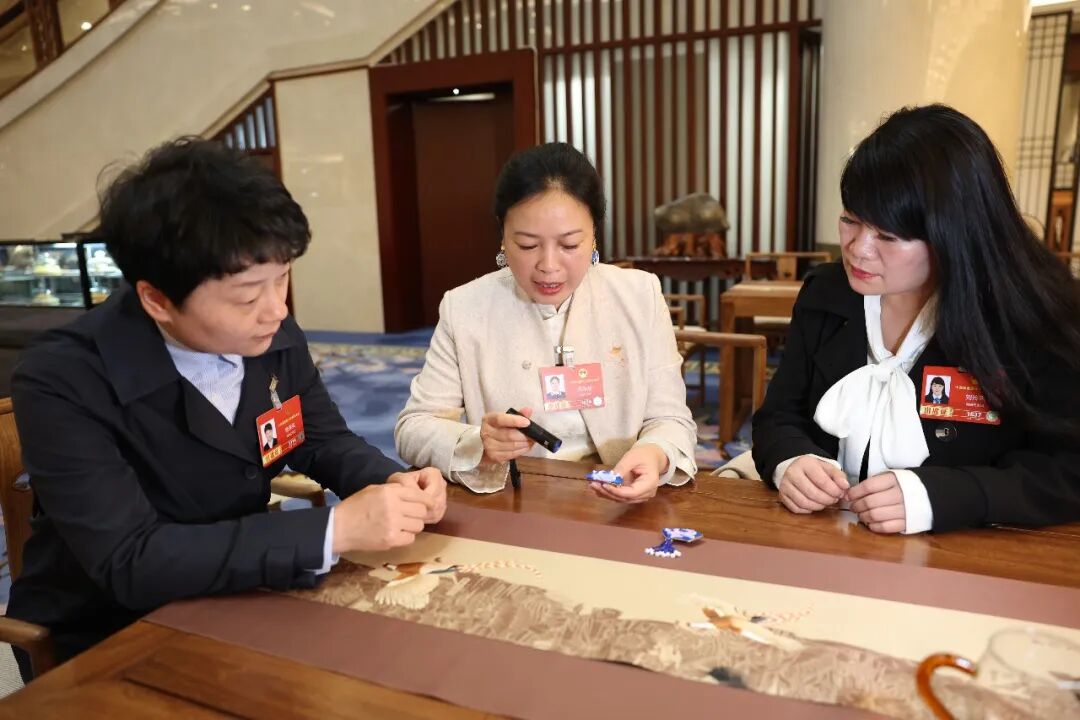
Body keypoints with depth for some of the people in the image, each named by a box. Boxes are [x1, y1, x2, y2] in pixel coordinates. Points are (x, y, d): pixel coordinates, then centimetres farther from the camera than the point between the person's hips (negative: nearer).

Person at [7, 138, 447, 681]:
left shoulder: (274, 337, -10)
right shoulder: (60, 384, -25)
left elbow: (323, 441, 4)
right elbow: (130, 562, -31)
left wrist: (392, 483, -17)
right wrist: (335, 529, -36)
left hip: (232, 604, 5)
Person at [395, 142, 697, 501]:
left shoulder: (641, 297, -1)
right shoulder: (464, 308, -4)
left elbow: (670, 419, -1)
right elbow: (413, 428, -4)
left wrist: (654, 456, -24)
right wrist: (478, 447, -24)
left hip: (618, 511, 1)